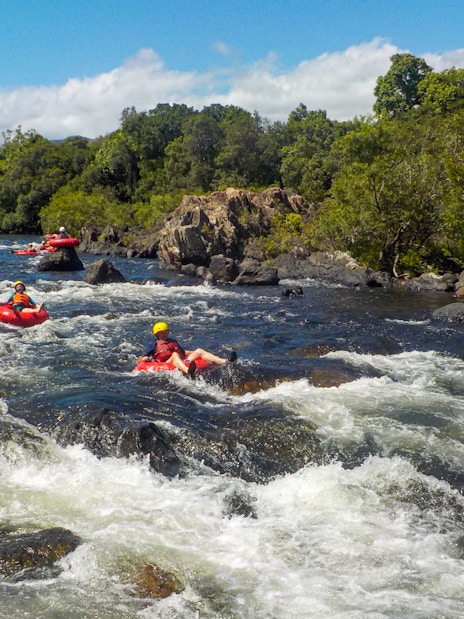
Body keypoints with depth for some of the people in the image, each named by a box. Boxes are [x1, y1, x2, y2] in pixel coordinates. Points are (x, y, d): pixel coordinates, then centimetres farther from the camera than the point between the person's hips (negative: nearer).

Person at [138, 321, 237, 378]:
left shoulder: (173, 341, 33)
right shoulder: (153, 345, 17)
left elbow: (183, 352, 39)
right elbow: (140, 360, 11)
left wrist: (195, 353, 30)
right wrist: (147, 358, -11)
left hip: (184, 363, 6)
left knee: (199, 351, -8)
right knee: (175, 355, -36)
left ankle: (224, 362, -32)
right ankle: (188, 372, -72)